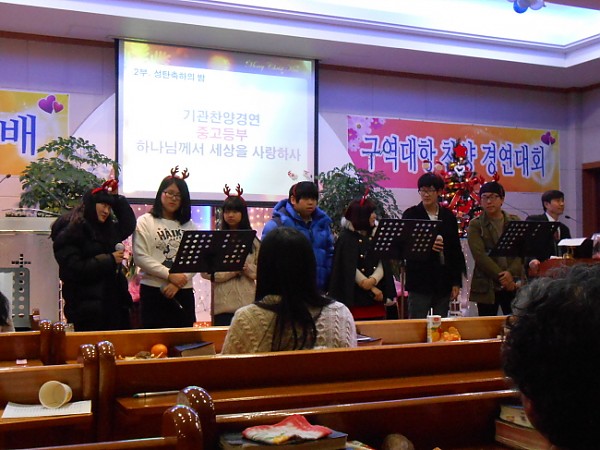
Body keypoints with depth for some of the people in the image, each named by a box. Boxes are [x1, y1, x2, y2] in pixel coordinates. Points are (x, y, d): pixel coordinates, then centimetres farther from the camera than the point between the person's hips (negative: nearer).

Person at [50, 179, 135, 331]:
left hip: (113, 303, 7)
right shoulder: (69, 233, -8)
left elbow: (128, 225, 29)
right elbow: (74, 269, -17)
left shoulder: (108, 229, 15)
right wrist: (109, 260, -14)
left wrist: (116, 198, 17)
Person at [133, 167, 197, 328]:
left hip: (183, 292, 3)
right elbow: (140, 257, -8)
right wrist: (170, 275, -15)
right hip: (153, 291, -3)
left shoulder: (189, 225, 13)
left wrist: (178, 282, -13)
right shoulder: (145, 222, 4)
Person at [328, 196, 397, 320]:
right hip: (356, 296, -4)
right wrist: (373, 289, -10)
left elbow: (382, 262, 2)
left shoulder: (375, 234, 11)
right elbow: (350, 269, -9)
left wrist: (373, 280, -17)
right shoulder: (346, 238, -3)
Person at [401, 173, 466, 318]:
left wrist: (456, 282, 5)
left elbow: (456, 250, 9)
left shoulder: (448, 216, 9)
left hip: (444, 281, 3)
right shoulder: (411, 214, 1)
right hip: (420, 281, -3)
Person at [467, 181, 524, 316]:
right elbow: (479, 255, -8)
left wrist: (511, 272, -14)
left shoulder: (515, 221, 11)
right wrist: (501, 277, -15)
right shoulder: (475, 225, 3)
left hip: (514, 284, 2)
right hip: (487, 287, -2)